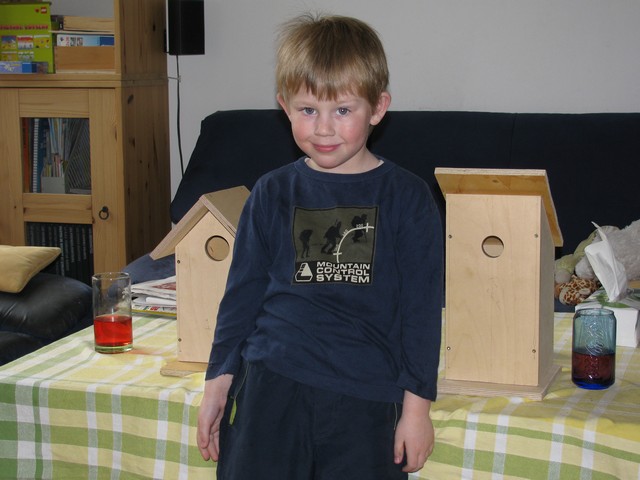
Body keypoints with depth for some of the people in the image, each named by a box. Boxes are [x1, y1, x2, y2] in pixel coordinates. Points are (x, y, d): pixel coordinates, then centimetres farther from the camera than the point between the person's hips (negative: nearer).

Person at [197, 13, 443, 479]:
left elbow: (422, 308, 1)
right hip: (270, 385, 2)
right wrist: (217, 385, 9)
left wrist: (417, 406, -2)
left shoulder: (407, 197, 1)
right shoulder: (272, 194, 8)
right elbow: (241, 293, 12)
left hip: (363, 397, -1)